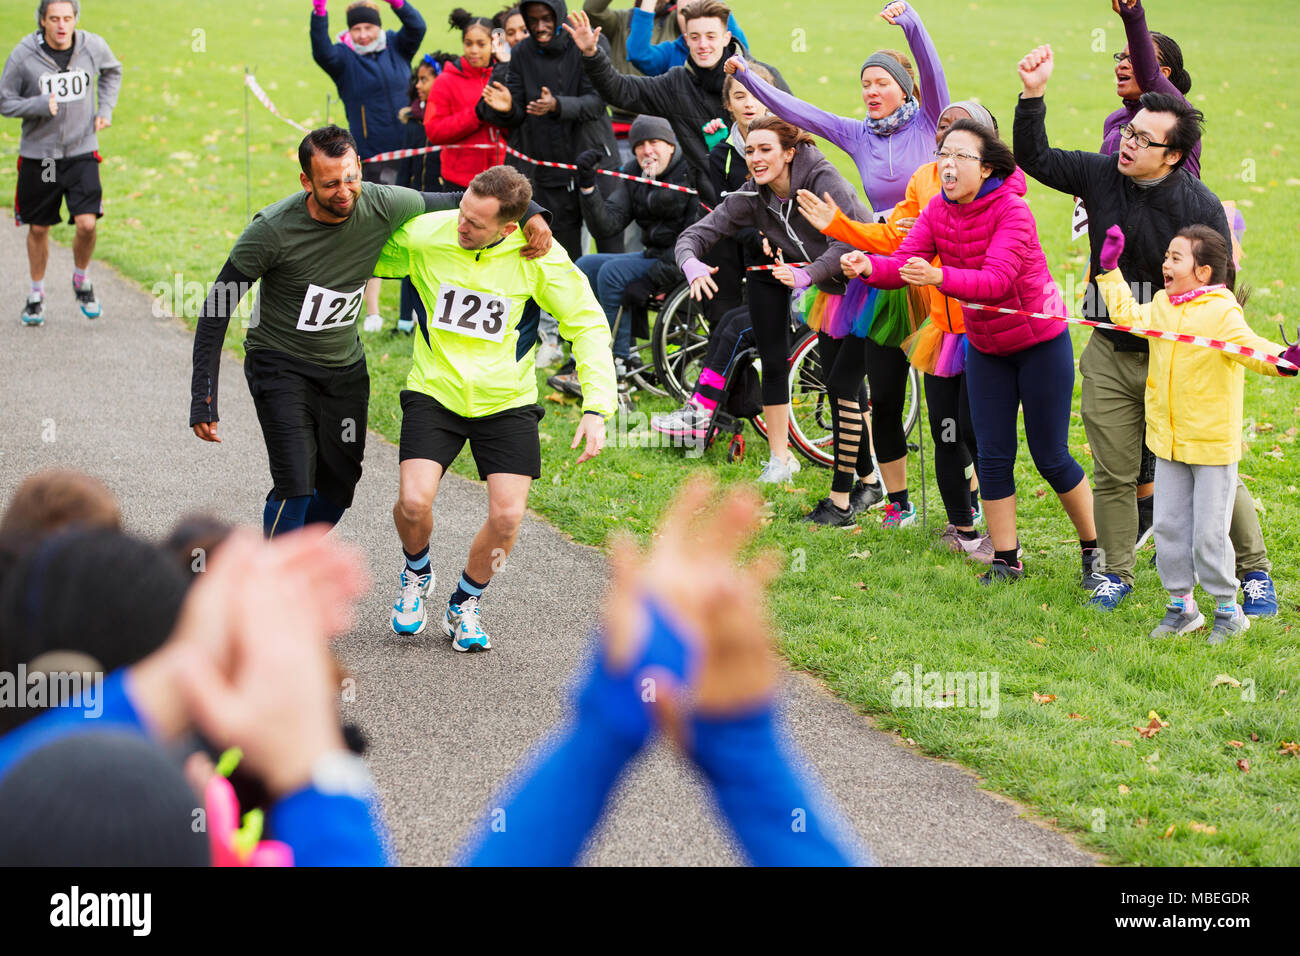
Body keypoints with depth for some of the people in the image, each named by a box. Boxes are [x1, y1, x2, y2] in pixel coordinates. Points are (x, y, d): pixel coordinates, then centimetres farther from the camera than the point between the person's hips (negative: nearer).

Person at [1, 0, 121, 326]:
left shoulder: (93, 47, -6)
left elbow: (112, 71, 17)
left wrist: (105, 109, 5)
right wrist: (42, 105, -22)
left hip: (81, 152, 0)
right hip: (38, 155, 0)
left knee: (87, 223, -13)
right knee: (38, 228, 10)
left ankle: (81, 280, 16)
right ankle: (36, 294, 30)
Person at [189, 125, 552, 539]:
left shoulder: (381, 205, -15)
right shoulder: (272, 230, -24)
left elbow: (456, 204, 3)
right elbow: (217, 310, -16)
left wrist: (531, 213, -12)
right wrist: (204, 399, -20)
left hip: (345, 366, 5)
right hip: (280, 365, -4)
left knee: (338, 490, 10)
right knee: (296, 489, -19)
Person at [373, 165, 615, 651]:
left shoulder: (538, 256, -14)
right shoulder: (424, 235, -13)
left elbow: (588, 324, -7)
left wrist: (596, 408, -15)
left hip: (506, 401, 0)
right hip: (435, 391, 0)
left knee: (507, 516, -11)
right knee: (414, 502, -18)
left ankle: (464, 605, 19)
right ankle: (416, 575, 18)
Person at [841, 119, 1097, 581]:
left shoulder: (1012, 211, -24)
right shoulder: (939, 210, -5)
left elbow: (996, 281, -37)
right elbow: (903, 262, -15)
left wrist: (937, 277, -53)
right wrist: (869, 266, -38)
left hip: (1040, 340, -5)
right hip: (985, 346, 5)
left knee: (1050, 457, -1)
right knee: (993, 457, 3)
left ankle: (1095, 548, 17)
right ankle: (1005, 559, 13)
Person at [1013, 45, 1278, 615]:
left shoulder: (1200, 206, -14)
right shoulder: (1102, 175, -3)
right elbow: (1035, 159, 2)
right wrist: (1034, 95, -12)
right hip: (1109, 355, 3)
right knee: (1113, 475, 8)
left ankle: (1255, 572, 18)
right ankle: (1116, 573, 23)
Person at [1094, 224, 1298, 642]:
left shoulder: (1222, 313, -17)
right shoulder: (1160, 307, 6)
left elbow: (1249, 347, -31)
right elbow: (1126, 314, 25)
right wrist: (1110, 270, 27)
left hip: (1213, 444, -7)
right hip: (1169, 441, 7)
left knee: (1209, 533, -1)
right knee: (1168, 527, 11)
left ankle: (1228, 608, 16)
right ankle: (1181, 604, 25)